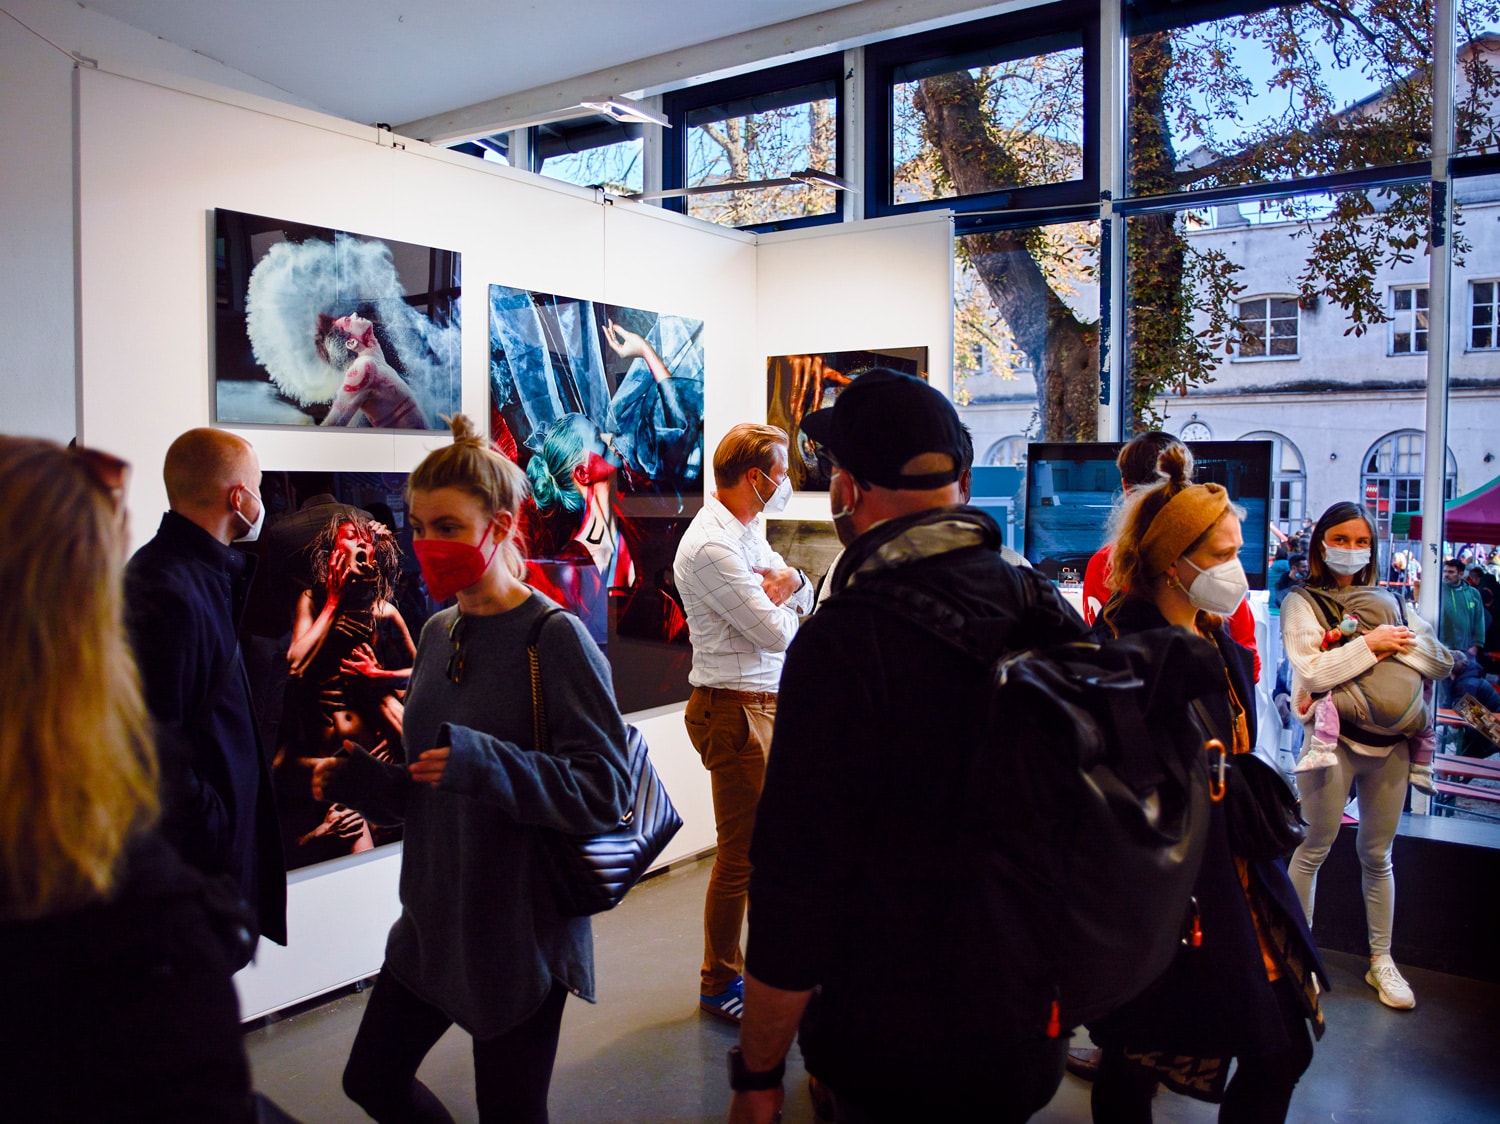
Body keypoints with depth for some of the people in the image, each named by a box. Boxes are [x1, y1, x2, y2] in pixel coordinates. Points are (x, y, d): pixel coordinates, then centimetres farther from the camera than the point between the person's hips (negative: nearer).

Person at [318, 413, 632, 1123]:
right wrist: (361, 780, -5)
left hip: (522, 929, -7)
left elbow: (606, 788, -20)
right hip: (433, 919, 7)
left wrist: (483, 762, -31)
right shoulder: (438, 633, 5)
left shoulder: (556, 638, -17)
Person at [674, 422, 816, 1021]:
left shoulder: (748, 533, 13)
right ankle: (720, 983, 18)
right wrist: (783, 604, 2)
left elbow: (805, 597, 16)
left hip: (769, 703, 10)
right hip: (735, 710, -10)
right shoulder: (710, 547, -19)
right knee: (741, 853, 1)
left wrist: (787, 583, -7)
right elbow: (776, 632, -20)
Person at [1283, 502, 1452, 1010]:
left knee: (1377, 854, 14)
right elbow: (1312, 672, -14)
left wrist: (1395, 643, -9)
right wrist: (1369, 643, -12)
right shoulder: (1301, 603, -1)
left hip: (1390, 740, 4)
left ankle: (1381, 959, 26)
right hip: (1333, 737, -4)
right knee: (1314, 849, 4)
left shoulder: (1387, 602, 13)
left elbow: (1442, 661, 6)